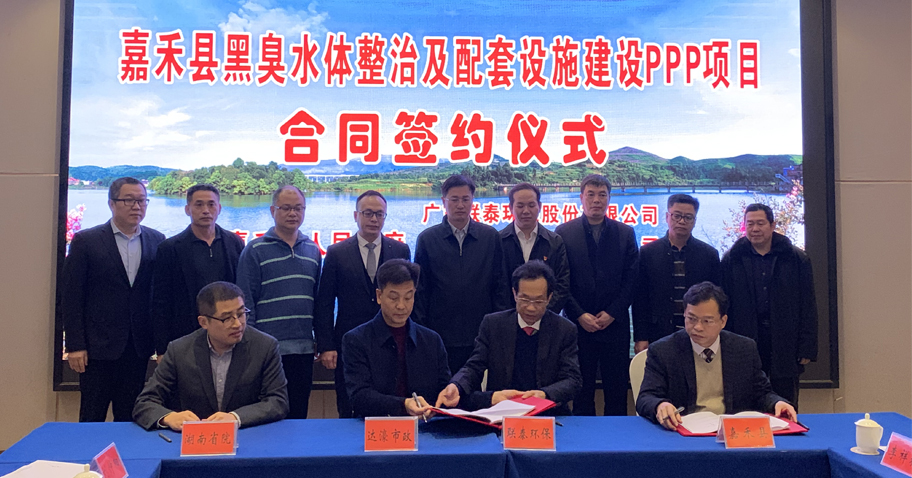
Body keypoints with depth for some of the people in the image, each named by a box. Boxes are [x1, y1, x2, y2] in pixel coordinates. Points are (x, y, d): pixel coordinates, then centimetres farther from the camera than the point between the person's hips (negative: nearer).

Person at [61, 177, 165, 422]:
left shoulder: (156, 241, 5)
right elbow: (71, 296, -3)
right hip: (98, 347, -2)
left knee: (129, 419, 9)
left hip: (138, 349, 2)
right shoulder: (85, 241, -3)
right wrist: (75, 346, -7)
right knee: (92, 419, 5)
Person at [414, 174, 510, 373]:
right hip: (441, 336, 0)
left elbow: (500, 286, 8)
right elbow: (420, 291, 5)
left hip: (481, 335, 1)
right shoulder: (427, 239, 4)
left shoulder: (491, 236, 6)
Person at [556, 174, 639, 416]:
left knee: (617, 391, 5)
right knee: (582, 390, 6)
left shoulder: (625, 233, 7)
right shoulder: (564, 232, 3)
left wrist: (612, 313, -6)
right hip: (578, 324, -1)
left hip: (615, 324, 1)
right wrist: (580, 315, -9)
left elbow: (631, 279, 3)